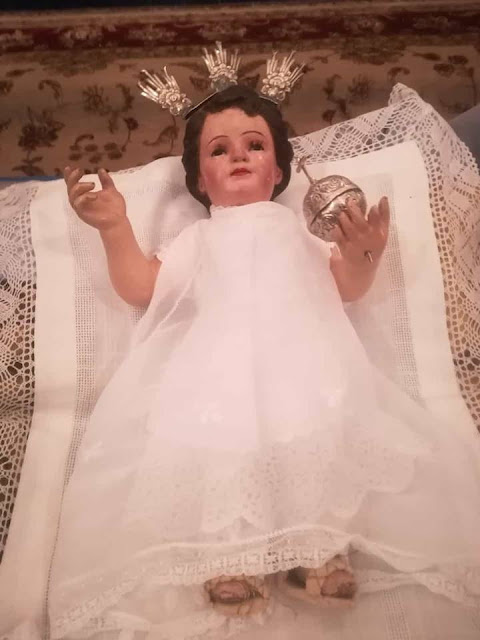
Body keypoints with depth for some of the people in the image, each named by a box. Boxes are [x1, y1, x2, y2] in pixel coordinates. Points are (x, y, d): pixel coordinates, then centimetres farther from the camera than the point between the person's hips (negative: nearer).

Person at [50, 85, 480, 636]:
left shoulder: (296, 229, 32)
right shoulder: (196, 239, 33)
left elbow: (345, 287, 17)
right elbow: (140, 287, 20)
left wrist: (360, 253, -6)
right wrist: (115, 228, 8)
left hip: (297, 347, 1)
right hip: (217, 354, 0)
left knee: (322, 423, -32)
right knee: (218, 428, -33)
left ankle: (319, 541, -29)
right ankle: (229, 548, -32)